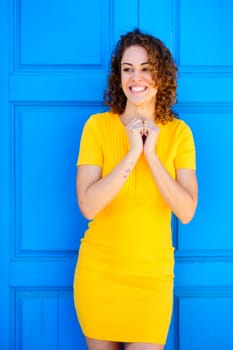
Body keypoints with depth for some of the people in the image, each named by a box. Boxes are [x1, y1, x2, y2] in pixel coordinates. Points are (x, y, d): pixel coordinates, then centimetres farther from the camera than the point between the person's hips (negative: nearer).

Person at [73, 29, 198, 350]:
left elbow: (186, 212, -11)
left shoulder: (178, 132, -3)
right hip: (98, 272, 0)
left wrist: (152, 155, -18)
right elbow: (87, 206, -16)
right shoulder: (98, 125, -7)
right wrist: (132, 154, -21)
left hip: (152, 275, 0)